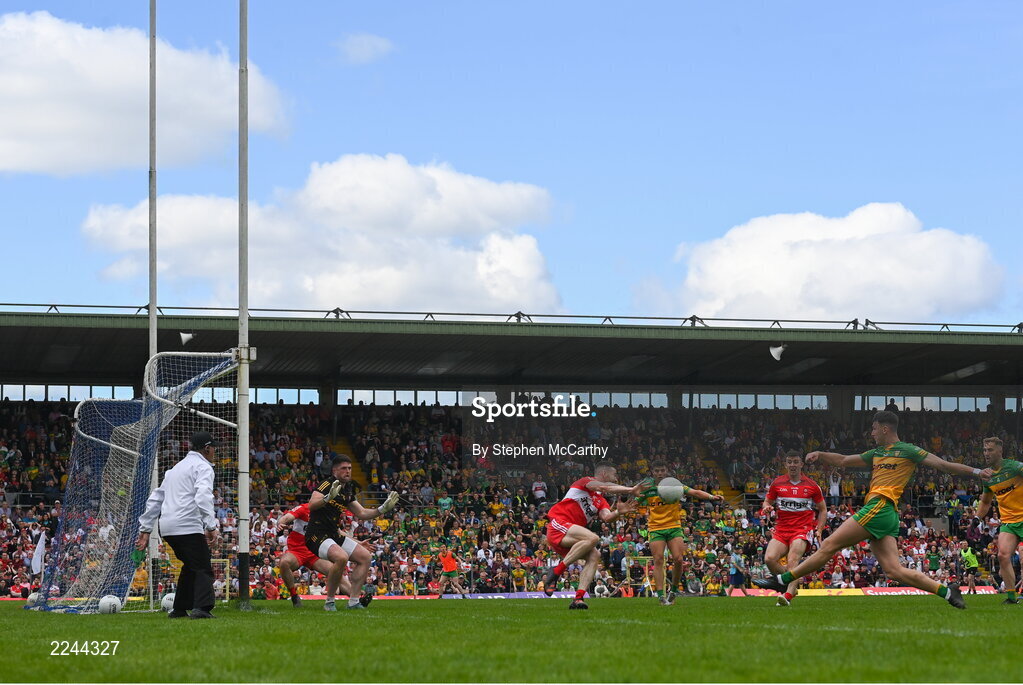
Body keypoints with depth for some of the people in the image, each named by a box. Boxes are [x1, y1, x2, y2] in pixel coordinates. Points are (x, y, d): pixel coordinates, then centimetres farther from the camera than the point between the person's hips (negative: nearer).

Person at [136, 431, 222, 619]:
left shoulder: (176, 468, 27)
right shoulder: (203, 467, 1)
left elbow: (155, 499, 27)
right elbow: (203, 497, -18)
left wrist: (145, 529, 28)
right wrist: (211, 526, -22)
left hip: (167, 527, 8)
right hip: (188, 526, -8)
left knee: (190, 566, 23)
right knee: (203, 569, -9)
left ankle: (180, 609, 24)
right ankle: (202, 608, -26)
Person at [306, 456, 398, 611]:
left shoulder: (348, 491, 14)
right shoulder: (327, 485, -12)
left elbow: (362, 513, 19)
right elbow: (311, 505, -27)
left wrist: (383, 508, 7)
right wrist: (328, 497, -44)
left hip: (334, 534, 9)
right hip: (317, 535, -9)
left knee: (365, 556, 5)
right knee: (341, 557, -33)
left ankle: (353, 601, 6)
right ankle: (329, 601, -17)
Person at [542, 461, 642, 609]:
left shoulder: (601, 502, 22)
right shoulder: (587, 481, 2)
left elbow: (607, 517, 1)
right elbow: (604, 487, -19)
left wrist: (618, 512, -20)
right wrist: (630, 490, -23)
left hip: (567, 538, 8)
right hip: (558, 525, -8)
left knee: (594, 555, -14)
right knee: (592, 538, -29)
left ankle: (578, 599, -23)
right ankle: (556, 572, -24)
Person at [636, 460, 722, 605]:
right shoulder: (647, 487, 2)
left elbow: (695, 492, -9)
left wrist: (711, 497, -25)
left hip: (674, 527, 0)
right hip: (655, 528, 0)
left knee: (678, 559, -11)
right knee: (658, 560, -10)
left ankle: (673, 589, 11)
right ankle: (661, 595, -10)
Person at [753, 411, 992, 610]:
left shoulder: (908, 451, 4)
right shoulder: (876, 453, 27)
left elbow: (943, 464, 4)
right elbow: (843, 460, 32)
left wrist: (975, 471, -2)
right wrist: (820, 455, 18)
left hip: (880, 507, -9)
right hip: (888, 517, 9)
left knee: (830, 545, -7)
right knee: (895, 570, -4)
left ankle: (782, 579, -5)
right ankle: (947, 591, -6)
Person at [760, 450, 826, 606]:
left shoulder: (812, 486, 7)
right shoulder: (777, 483, 10)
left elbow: (823, 509, 15)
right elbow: (768, 501, 20)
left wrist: (819, 530, 4)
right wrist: (767, 508, -5)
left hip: (803, 530, -3)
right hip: (781, 529, 3)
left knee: (793, 558, -30)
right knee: (769, 559, -20)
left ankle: (788, 595, -43)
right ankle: (793, 584, 4)